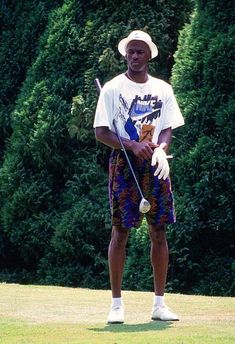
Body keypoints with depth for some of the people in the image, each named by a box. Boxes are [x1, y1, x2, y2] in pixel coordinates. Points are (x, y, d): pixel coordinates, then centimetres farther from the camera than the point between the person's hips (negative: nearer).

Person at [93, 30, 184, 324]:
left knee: (159, 232, 2)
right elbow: (101, 132, -4)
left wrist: (160, 150, -14)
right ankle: (116, 304, 1)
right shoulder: (112, 89, 1)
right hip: (123, 165, -3)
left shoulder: (163, 89, 12)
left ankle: (159, 303, 8)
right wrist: (133, 146, -18)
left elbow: (167, 129, 8)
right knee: (120, 231, -3)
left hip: (155, 166, 3)